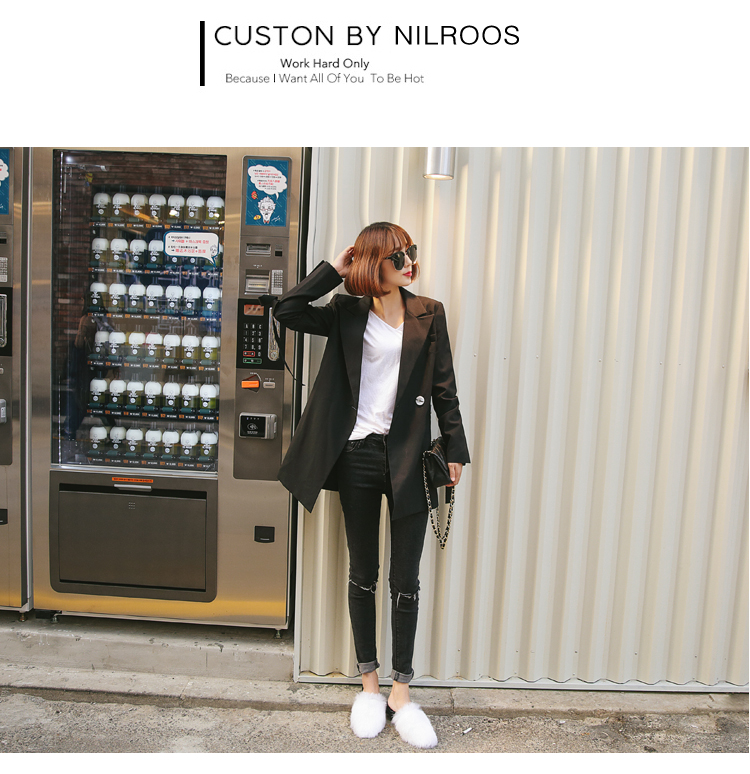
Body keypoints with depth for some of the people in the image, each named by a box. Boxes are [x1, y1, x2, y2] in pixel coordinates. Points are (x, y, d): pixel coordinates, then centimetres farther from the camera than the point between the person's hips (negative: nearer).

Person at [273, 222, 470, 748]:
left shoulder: (428, 314, 5)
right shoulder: (348, 313, 5)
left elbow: (444, 388, 6)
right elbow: (287, 310, -5)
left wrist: (455, 448, 3)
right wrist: (334, 270, -3)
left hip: (409, 458, 0)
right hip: (358, 455, 0)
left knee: (406, 580, 6)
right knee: (363, 574, 12)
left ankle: (401, 691, 24)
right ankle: (369, 685, 31)